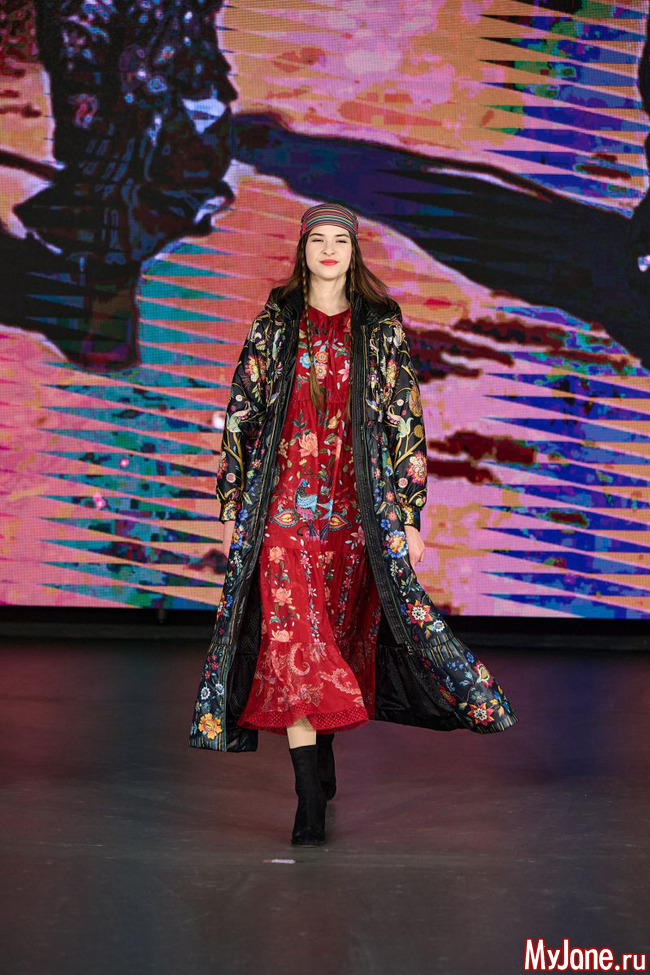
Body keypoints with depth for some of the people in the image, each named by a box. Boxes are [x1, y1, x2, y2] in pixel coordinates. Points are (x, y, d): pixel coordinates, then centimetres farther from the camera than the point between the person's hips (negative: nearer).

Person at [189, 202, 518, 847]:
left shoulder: (382, 329, 5)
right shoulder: (274, 326, 7)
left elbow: (406, 423, 4)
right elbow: (240, 417, 9)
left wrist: (409, 516, -1)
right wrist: (231, 506, 5)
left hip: (358, 507, 1)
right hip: (284, 507, 0)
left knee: (341, 637, 8)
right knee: (292, 643, -9)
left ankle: (317, 760, 28)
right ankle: (312, 800, -7)